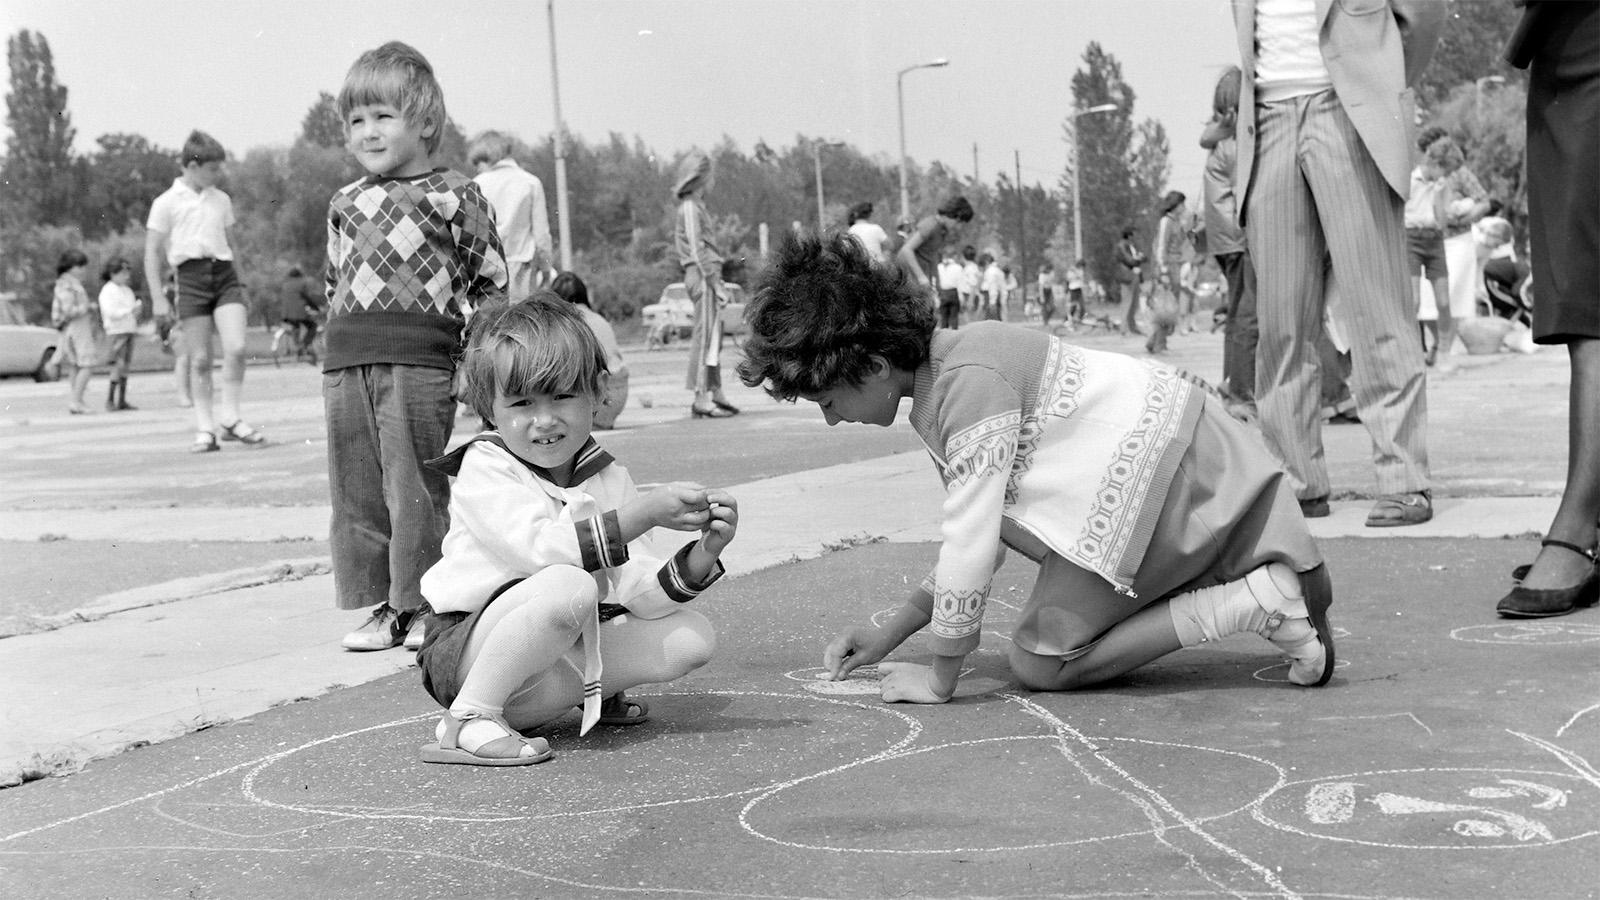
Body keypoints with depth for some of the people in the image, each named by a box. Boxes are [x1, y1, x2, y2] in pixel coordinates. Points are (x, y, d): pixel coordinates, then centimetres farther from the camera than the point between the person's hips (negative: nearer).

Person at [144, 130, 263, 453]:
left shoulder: (221, 200, 15)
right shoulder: (167, 203, 2)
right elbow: (152, 252, 2)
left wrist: (240, 288, 24)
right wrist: (158, 297, -5)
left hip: (224, 272, 3)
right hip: (191, 277, -3)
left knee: (236, 348, -13)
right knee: (200, 360, -1)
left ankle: (230, 418, -1)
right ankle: (205, 429, 4)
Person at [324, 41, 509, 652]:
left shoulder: (454, 195, 3)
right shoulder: (345, 203, 17)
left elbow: (490, 280, 4)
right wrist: (339, 345, 13)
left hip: (420, 361, -5)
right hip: (346, 364, 5)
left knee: (415, 487, -3)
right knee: (356, 489, 7)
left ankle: (424, 605, 8)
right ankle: (380, 605, 17)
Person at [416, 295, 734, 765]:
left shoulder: (608, 478, 5)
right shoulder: (485, 468, -11)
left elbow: (643, 592, -5)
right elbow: (539, 549, -29)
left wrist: (700, 556, -25)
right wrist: (644, 512, -35)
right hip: (465, 652, -6)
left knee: (691, 636, -9)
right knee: (568, 586, -35)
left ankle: (592, 690, 15)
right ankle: (468, 719, -22)